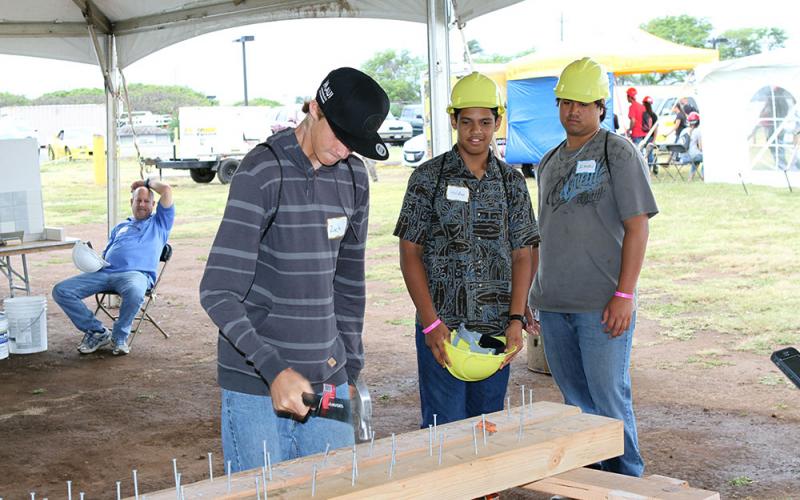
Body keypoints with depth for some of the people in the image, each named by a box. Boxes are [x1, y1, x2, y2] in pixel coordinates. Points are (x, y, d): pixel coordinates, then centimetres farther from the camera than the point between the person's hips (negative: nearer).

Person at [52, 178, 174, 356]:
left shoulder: (159, 222, 22)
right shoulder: (120, 227, 35)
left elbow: (166, 190, 10)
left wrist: (147, 182, 26)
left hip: (136, 273, -5)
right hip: (104, 272, 5)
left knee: (134, 293, -43)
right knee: (61, 291, -14)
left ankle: (119, 336, -15)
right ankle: (98, 332, -4)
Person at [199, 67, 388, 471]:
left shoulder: (354, 178, 9)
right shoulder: (262, 173, -13)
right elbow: (217, 292, -18)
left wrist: (350, 369, 15)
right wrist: (274, 370, -25)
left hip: (328, 381, 6)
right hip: (256, 386, -6)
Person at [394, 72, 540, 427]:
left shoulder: (511, 181, 8)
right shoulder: (428, 177, -2)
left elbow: (522, 254, 7)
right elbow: (410, 253, -4)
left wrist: (516, 319, -5)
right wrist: (431, 323, -11)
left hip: (496, 329, 3)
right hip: (441, 327, -3)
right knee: (445, 425, -2)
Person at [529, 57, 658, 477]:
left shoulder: (618, 153, -3)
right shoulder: (549, 162, 16)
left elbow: (637, 227, -9)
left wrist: (625, 294, -16)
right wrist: (529, 295, 17)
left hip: (602, 303, -6)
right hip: (553, 302, 6)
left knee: (610, 399, -2)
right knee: (575, 400, 13)